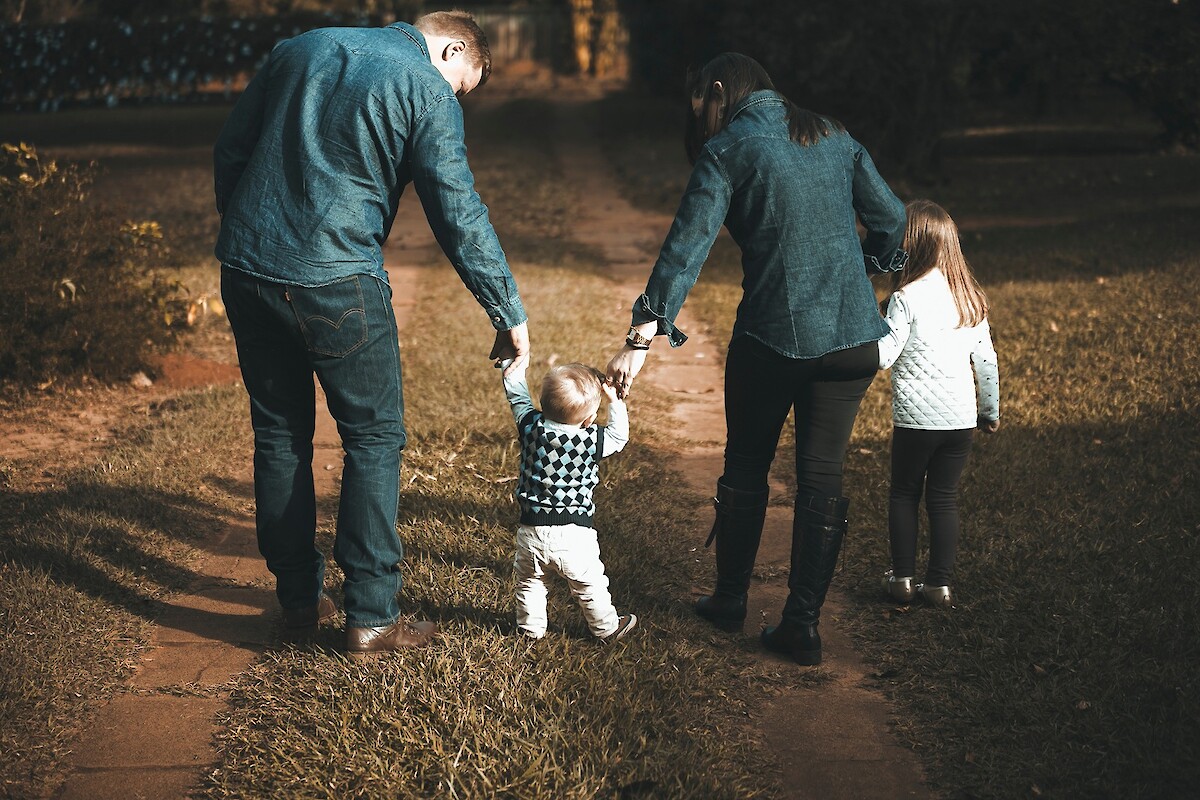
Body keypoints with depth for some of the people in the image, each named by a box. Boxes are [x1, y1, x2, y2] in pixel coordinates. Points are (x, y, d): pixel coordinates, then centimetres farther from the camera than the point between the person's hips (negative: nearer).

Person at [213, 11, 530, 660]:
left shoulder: (300, 49, 15)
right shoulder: (429, 91, -3)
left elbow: (229, 150, 16)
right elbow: (460, 218, -8)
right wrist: (510, 316, -1)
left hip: (245, 270, 6)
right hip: (335, 283, -6)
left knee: (279, 434, 16)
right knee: (374, 437, 6)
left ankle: (298, 598, 25)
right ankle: (370, 618, 6)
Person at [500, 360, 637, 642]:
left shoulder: (531, 427, -10)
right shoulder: (592, 440, -15)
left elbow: (517, 396, 6)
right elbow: (619, 436, 4)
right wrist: (614, 401, 8)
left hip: (531, 531, 2)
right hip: (574, 534, -2)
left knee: (529, 581, 24)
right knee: (590, 585, 17)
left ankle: (531, 627, 37)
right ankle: (606, 627, 33)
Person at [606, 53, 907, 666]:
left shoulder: (726, 151, -5)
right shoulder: (834, 138, 9)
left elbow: (685, 248, -14)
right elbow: (890, 218, 14)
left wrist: (642, 338, -18)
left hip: (772, 336, -3)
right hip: (852, 336, 4)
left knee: (746, 469, 16)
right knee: (822, 477, 8)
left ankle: (730, 600, 29)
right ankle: (802, 624, 10)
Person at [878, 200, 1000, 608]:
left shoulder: (907, 298, -12)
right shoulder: (970, 298, 5)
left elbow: (882, 356, -15)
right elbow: (986, 360, 10)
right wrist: (991, 410, 20)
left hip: (916, 418, -4)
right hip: (961, 418, 4)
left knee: (904, 494, 12)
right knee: (944, 499, 10)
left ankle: (903, 578, 14)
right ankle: (940, 583, 11)